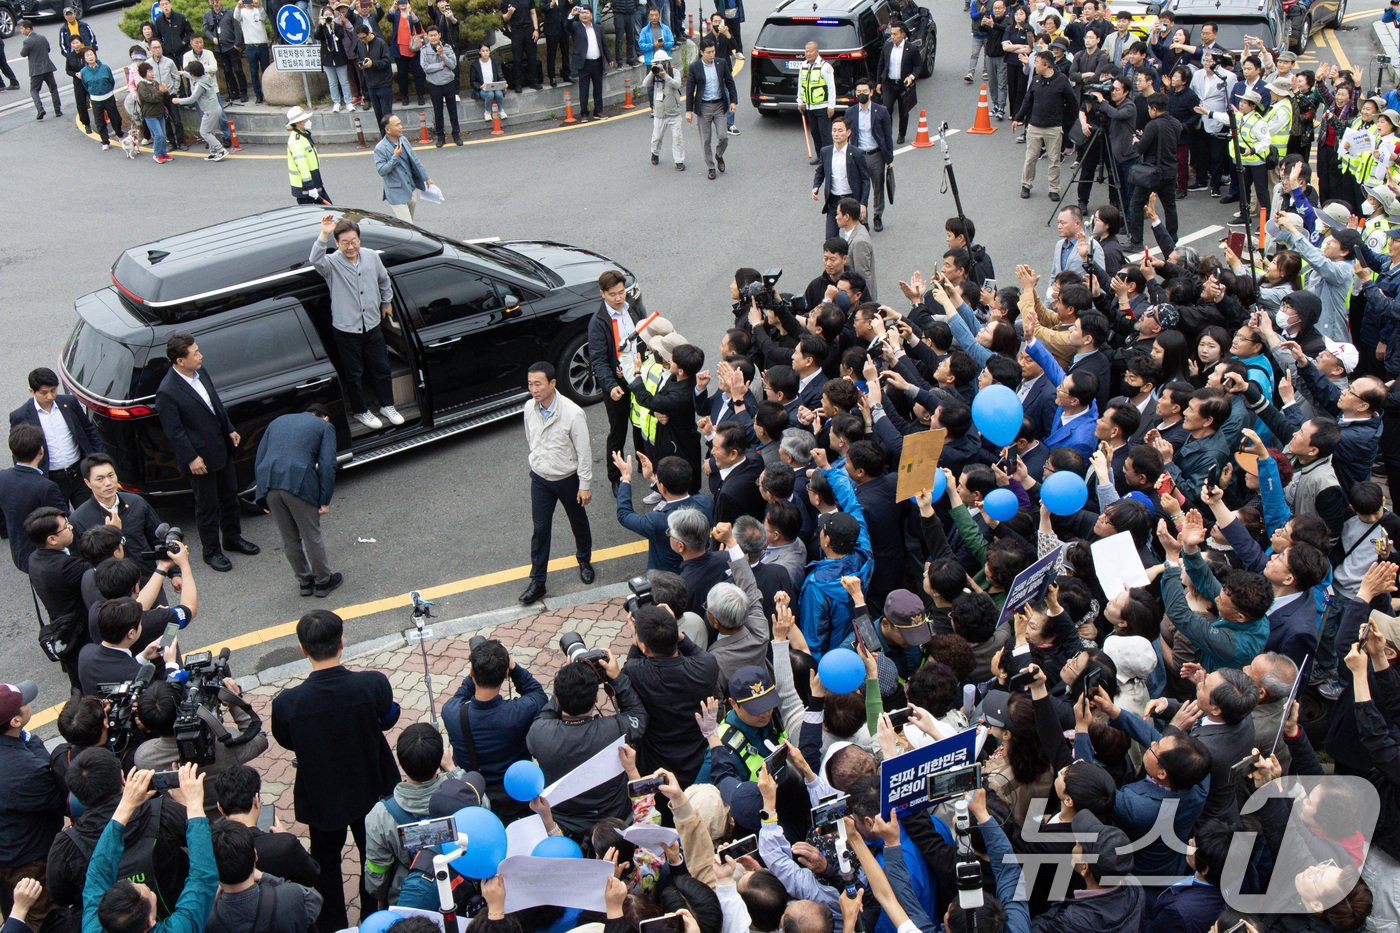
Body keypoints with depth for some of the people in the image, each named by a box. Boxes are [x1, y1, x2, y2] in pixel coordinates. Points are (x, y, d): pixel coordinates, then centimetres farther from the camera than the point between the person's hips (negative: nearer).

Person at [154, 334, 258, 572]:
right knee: (207, 506, 8)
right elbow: (173, 431, -20)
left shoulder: (200, 372, -2)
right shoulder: (167, 392, -26)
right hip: (201, 458, -8)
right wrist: (191, 458, -18)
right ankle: (212, 551, 26)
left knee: (229, 495, 22)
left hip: (222, 448, 8)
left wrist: (230, 429, 12)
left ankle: (232, 537, 42)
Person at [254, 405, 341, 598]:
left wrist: (265, 498, 22)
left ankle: (304, 581, 32)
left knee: (289, 539, 18)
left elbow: (259, 461, 22)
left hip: (269, 484, 4)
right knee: (312, 537, 12)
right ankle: (323, 581, 26)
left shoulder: (278, 421, 28)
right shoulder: (324, 426, 14)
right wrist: (324, 501, 2)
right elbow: (327, 465, 1)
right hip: (299, 484, -4)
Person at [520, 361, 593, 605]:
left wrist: (584, 486, -13)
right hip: (540, 478, 3)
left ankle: (584, 561, 45)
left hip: (568, 478, -3)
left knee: (578, 522, 18)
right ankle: (537, 581, 16)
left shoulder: (572, 413, -26)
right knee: (540, 528, 6)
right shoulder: (530, 409, -11)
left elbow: (584, 451, -17)